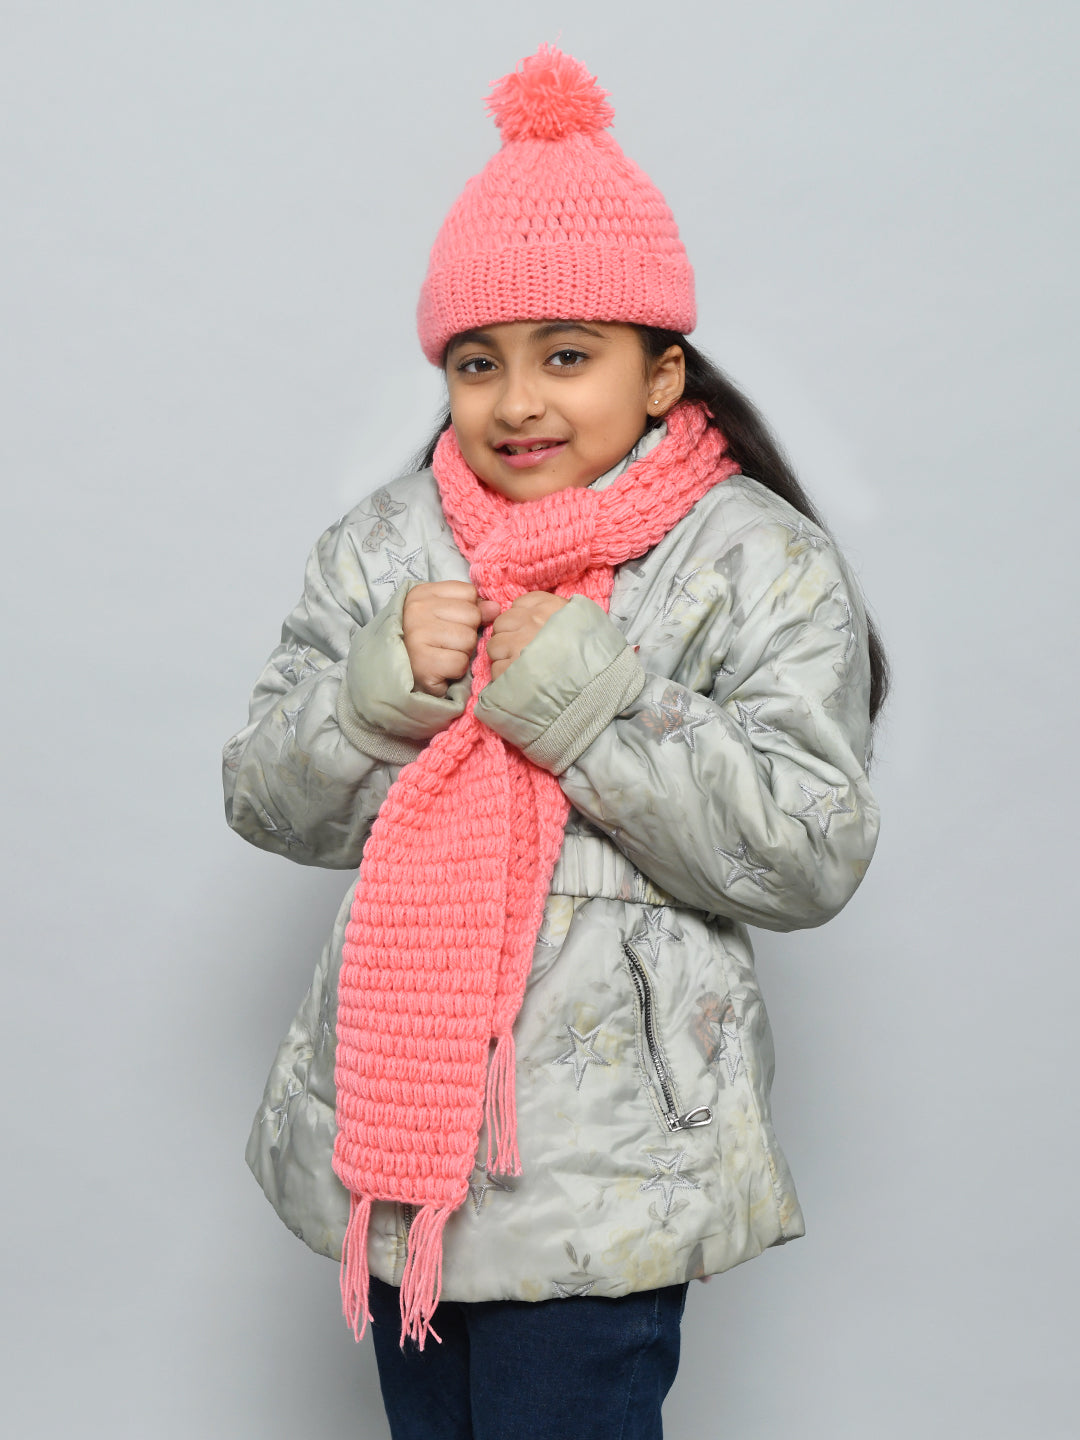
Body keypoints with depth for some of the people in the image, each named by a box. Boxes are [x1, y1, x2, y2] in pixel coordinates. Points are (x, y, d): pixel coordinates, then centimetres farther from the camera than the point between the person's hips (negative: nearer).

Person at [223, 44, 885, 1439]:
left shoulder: (758, 563, -7)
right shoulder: (381, 547, 5)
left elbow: (810, 854, -15)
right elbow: (266, 800, 5)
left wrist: (579, 694, -21)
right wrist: (383, 684, -15)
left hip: (600, 1164, -4)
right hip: (392, 1127, 5)